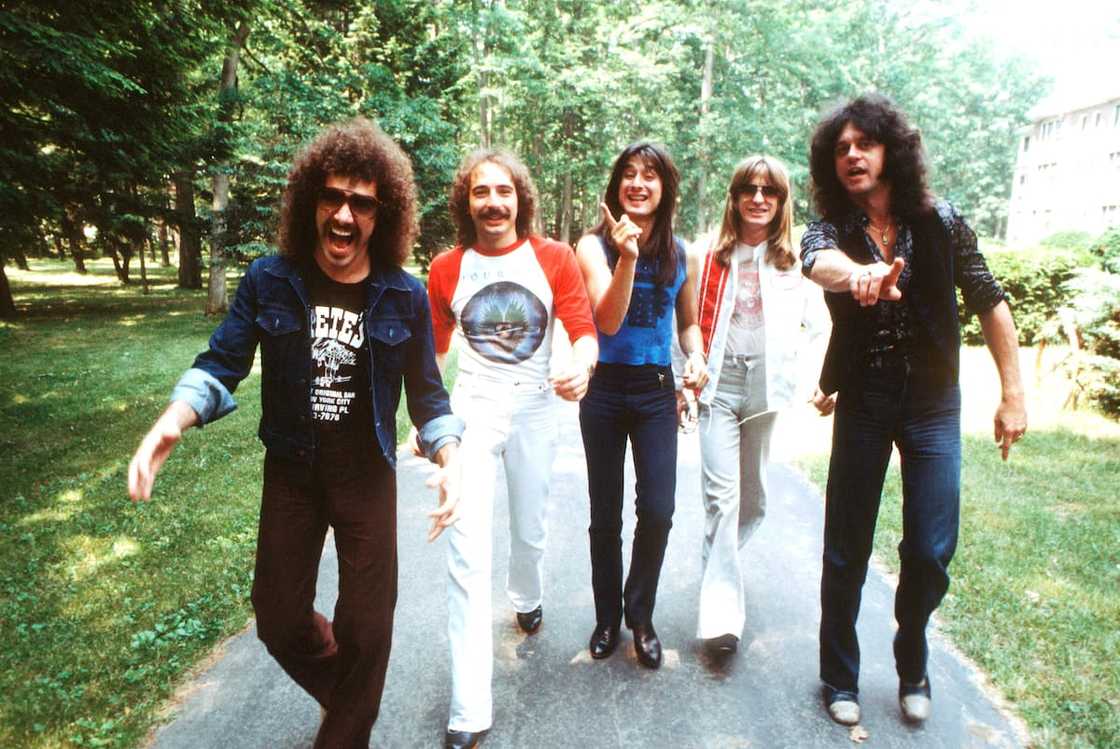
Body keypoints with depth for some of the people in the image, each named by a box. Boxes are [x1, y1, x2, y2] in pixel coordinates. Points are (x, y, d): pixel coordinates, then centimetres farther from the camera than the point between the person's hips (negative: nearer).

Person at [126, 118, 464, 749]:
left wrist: (450, 459, -18)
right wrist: (175, 419, -25)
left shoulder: (405, 296, -8)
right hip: (292, 474, 2)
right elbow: (221, 364, -5)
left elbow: (427, 392, -3)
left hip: (369, 479, -1)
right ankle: (347, 696, 49)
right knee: (280, 620, 16)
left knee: (367, 628, 8)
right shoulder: (270, 281, -7)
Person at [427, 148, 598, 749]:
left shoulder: (554, 259, -5)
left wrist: (581, 365, -32)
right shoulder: (446, 269, -1)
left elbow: (585, 332, -10)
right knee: (467, 547, -9)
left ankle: (527, 596, 55)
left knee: (530, 529, 18)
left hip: (535, 406, 1)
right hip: (473, 407, 0)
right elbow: (434, 349, 9)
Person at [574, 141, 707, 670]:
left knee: (658, 511, -7)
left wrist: (696, 358, -6)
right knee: (605, 514, 8)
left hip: (657, 390, 2)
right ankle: (607, 618, 28)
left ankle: (640, 614, 19)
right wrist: (627, 257, -27)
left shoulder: (680, 251, 4)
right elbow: (608, 321, -17)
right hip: (605, 389, -1)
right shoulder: (594, 245, -5)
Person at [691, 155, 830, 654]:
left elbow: (817, 322, 11)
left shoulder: (796, 257, 5)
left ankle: (720, 568, 37)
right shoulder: (710, 254, 4)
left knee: (753, 497, 12)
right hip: (719, 383, -2)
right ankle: (721, 612, -6)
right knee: (721, 494, -10)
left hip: (767, 386, 2)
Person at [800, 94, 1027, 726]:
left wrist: (1014, 394, -1)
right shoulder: (830, 230, -6)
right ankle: (840, 678, 26)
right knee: (846, 553, 4)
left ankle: (912, 665, 30)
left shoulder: (941, 222, -3)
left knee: (931, 553, 1)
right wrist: (859, 274, -55)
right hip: (863, 405, 0)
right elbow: (821, 263, -31)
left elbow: (990, 303, 3)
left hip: (934, 406, 1)